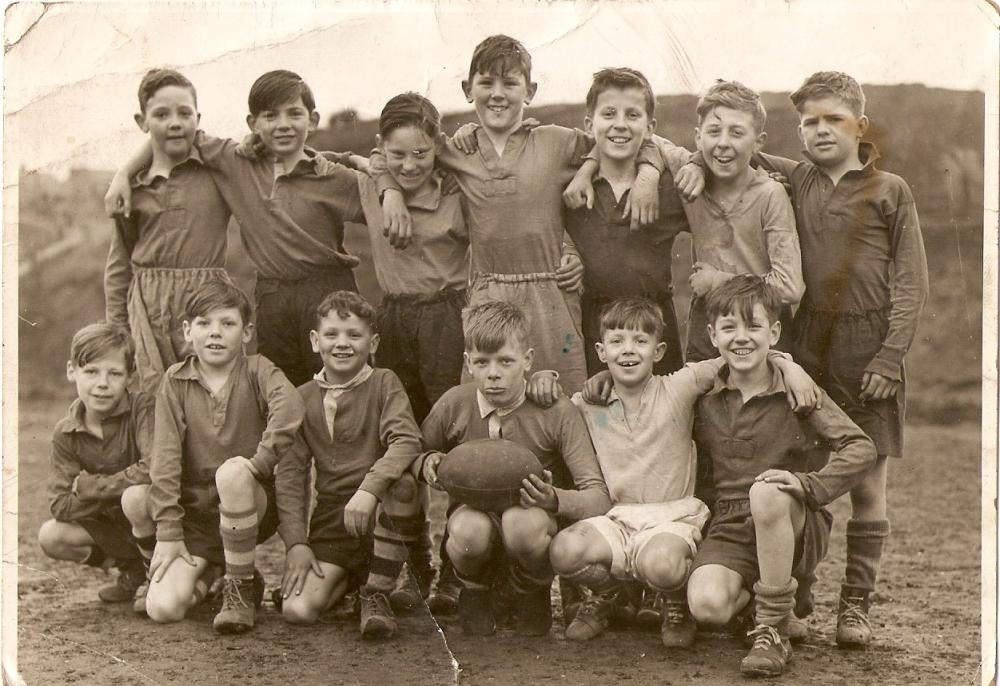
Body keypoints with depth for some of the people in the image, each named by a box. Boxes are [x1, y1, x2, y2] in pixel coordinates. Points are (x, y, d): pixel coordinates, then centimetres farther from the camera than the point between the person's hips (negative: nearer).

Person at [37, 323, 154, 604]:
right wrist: (115, 491, -24)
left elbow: (155, 469, -35)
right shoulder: (65, 434, -7)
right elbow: (60, 506, -13)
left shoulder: (142, 407, -20)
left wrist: (88, 486, -24)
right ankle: (132, 567, 3)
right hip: (111, 525, 5)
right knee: (50, 536, -16)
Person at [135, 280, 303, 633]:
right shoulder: (175, 381, 2)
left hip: (253, 507, -2)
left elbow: (289, 408, -26)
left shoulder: (258, 371, -2)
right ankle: (207, 570, 19)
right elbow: (165, 458, -5)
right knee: (162, 608, -17)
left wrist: (260, 461, -26)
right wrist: (168, 532, -10)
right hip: (195, 513, 2)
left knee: (232, 472, -37)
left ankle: (242, 588, -15)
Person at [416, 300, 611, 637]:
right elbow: (412, 456, 12)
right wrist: (428, 464, -13)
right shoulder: (454, 405, -6)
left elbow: (598, 498, -15)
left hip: (537, 518, -1)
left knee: (523, 523, -38)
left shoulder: (556, 411, -12)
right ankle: (475, 590, 3)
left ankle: (532, 594, -1)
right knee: (470, 531, -36)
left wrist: (554, 499, -36)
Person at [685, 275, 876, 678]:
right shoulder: (707, 402, 7)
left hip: (796, 528, -2)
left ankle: (773, 632, -23)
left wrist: (809, 484, -22)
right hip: (729, 529, 2)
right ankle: (755, 593, 10)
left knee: (766, 490, -37)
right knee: (706, 605, -29)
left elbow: (861, 448, -9)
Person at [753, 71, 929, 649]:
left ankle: (856, 606, 10)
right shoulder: (794, 181, 11)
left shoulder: (889, 191, 4)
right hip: (807, 347, 2)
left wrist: (890, 358, -9)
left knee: (867, 484, 1)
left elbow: (911, 283, 0)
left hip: (868, 350, -2)